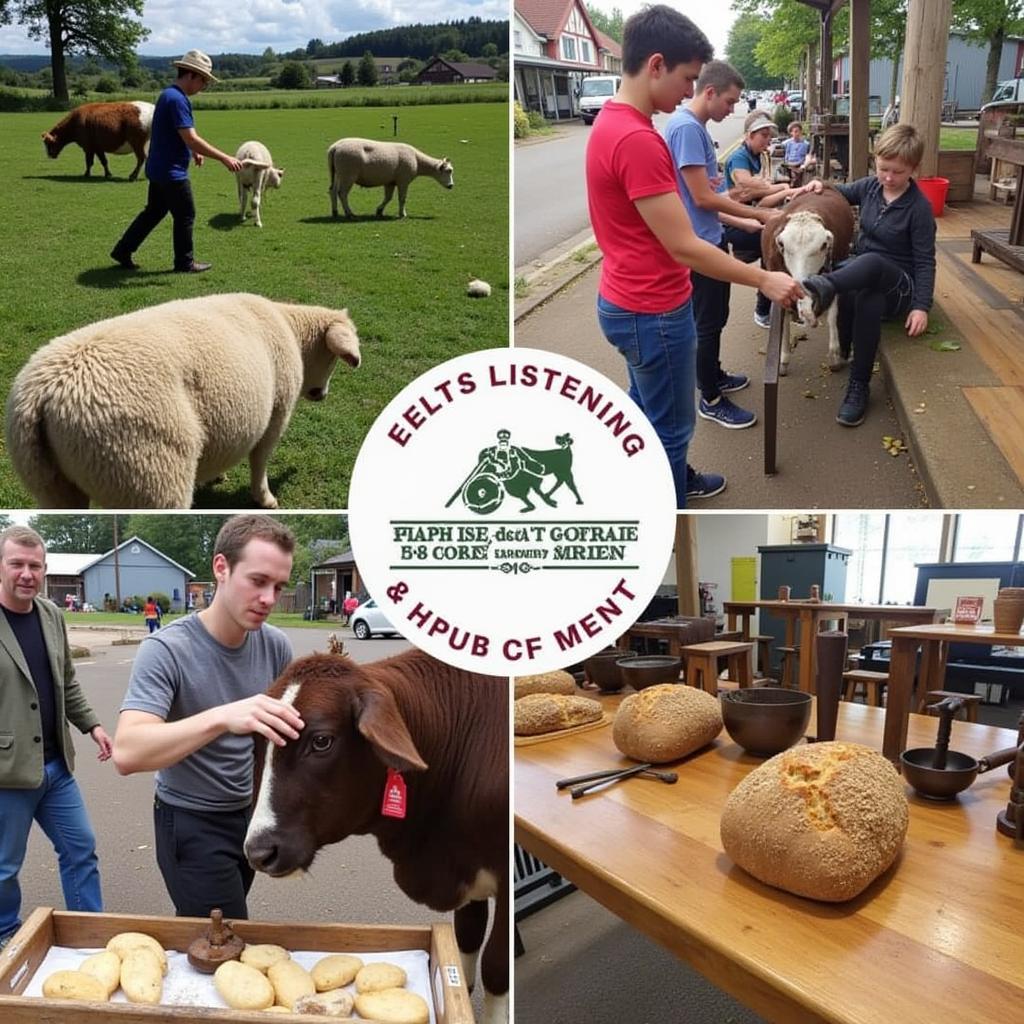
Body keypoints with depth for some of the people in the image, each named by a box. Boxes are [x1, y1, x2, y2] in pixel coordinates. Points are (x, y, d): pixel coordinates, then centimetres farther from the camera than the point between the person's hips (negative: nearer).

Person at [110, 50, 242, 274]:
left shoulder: (169, 95, 12)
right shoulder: (177, 99, -20)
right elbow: (191, 139, -26)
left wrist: (193, 152, 15)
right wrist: (224, 158, -26)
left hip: (159, 169, 10)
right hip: (171, 172, -10)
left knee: (154, 212, 18)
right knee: (185, 215, 3)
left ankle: (122, 251, 22)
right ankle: (185, 263, 14)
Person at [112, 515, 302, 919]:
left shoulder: (275, 645, -10)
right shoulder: (166, 649, -25)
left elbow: (293, 719, 3)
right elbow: (127, 753, -36)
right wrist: (222, 718, -50)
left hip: (248, 813, 6)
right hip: (191, 824, -5)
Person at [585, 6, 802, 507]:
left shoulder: (612, 122, 8)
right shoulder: (637, 139, -25)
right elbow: (683, 247, -25)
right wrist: (764, 280, -16)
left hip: (629, 302, 10)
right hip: (652, 312, -10)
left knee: (646, 407, 25)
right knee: (670, 425, 5)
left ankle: (669, 480, 46)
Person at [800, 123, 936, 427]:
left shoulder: (919, 207, -11)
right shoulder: (869, 186, 4)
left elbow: (925, 261, -10)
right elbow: (842, 194, 25)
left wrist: (921, 306, -19)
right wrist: (821, 186, 1)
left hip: (898, 284, -5)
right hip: (860, 272, 5)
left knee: (871, 262, -41)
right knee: (870, 300, -36)